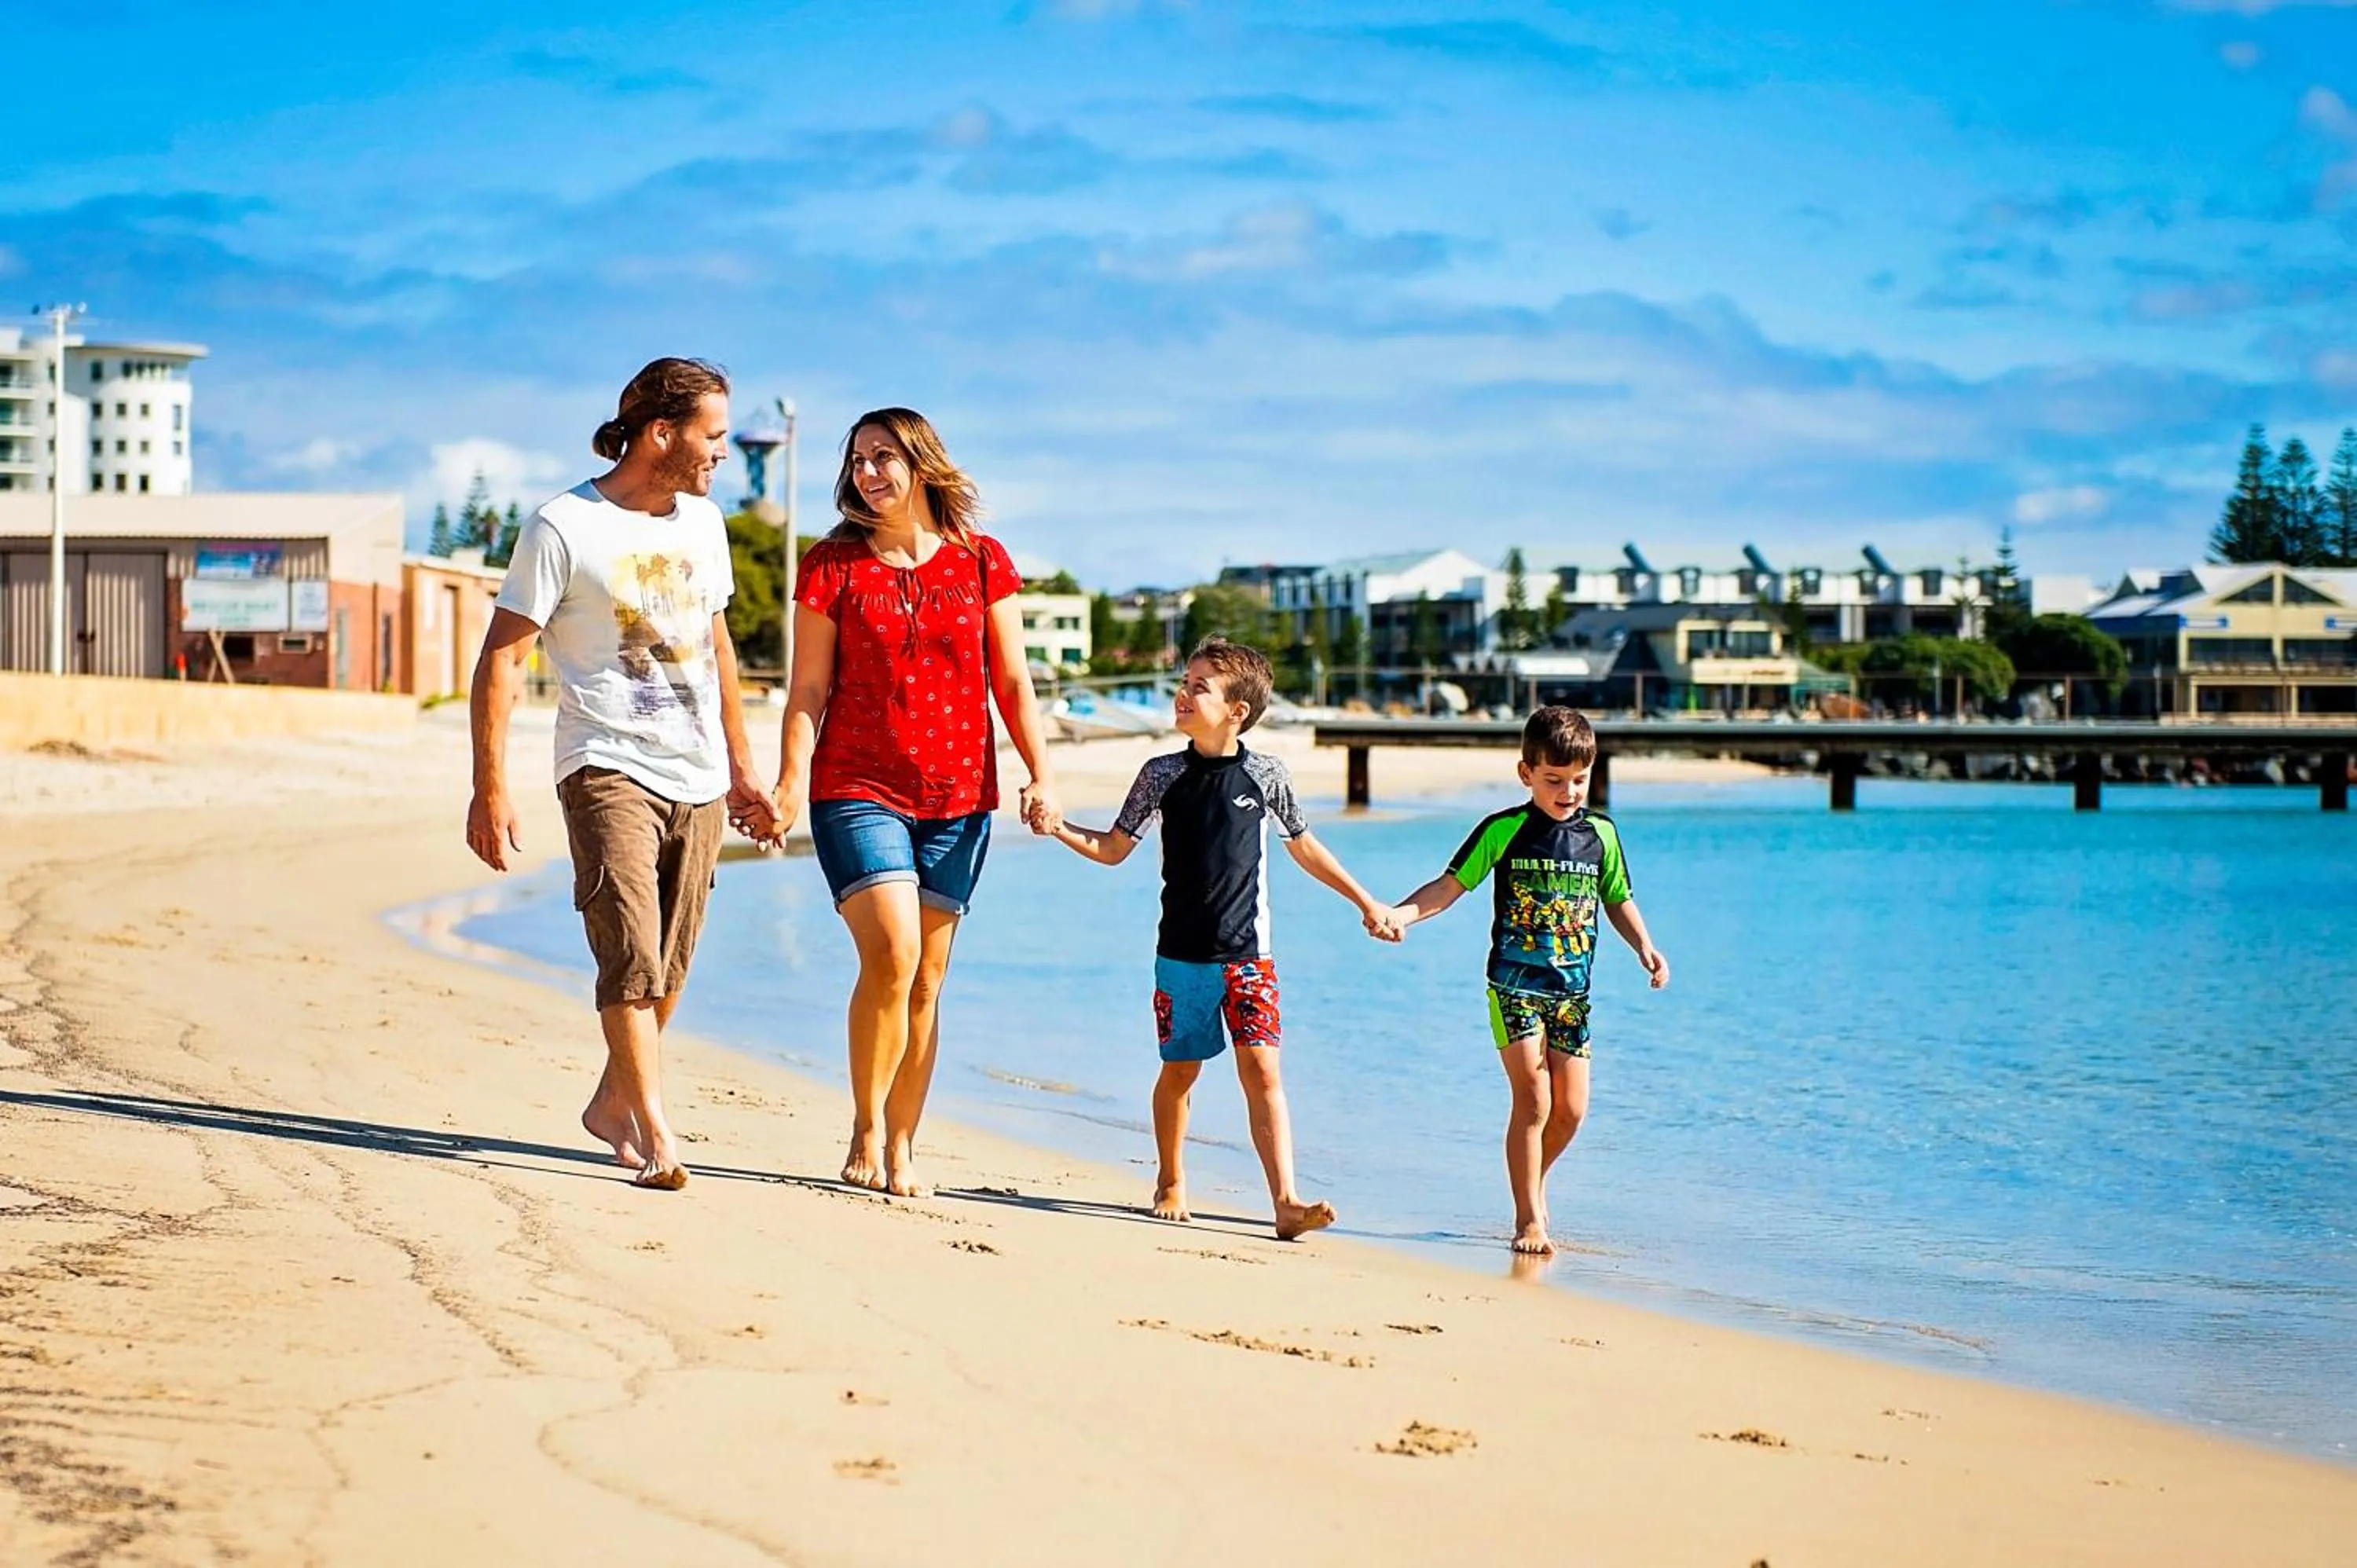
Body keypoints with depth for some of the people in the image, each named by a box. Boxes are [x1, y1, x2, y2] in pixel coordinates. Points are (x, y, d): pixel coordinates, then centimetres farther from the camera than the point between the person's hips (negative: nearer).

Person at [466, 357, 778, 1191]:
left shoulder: (702, 522, 13)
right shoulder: (563, 527, -7)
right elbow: (501, 659, -7)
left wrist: (742, 770, 22)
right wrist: (490, 788, -14)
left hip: (699, 779, 6)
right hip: (609, 768, -6)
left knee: (665, 971, 10)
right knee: (633, 954, -16)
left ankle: (614, 1104, 27)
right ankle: (656, 1135, -15)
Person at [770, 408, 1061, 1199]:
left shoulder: (982, 562, 6)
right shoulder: (832, 565, 2)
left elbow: (1013, 682, 9)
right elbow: (808, 691, 1)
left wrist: (1041, 773, -1)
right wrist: (791, 782, -11)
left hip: (958, 798, 2)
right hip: (858, 788, -2)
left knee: (926, 981, 4)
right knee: (891, 954, -18)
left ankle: (900, 1150, 12)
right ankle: (865, 1129, -2)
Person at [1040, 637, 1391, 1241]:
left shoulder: (1266, 775, -2)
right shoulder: (1163, 775, -1)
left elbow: (1303, 848, 13)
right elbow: (1112, 849, 6)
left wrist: (1366, 903, 18)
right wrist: (1059, 829, -11)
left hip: (1248, 955, -1)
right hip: (1182, 955, 1)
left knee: (1261, 1068, -10)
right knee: (1180, 1069, 10)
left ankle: (1286, 1201, -15)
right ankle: (1171, 1184, 30)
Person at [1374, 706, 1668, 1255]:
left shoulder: (1601, 834, 6)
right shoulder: (1504, 830, -5)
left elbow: (1617, 900, 17)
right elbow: (1450, 885, -4)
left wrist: (1644, 946, 2)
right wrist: (1401, 913, -19)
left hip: (1572, 990, 4)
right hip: (1515, 985, -4)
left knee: (1570, 1107, 3)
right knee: (1534, 1099, -11)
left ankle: (1532, 1182, 32)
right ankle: (1529, 1218, -2)